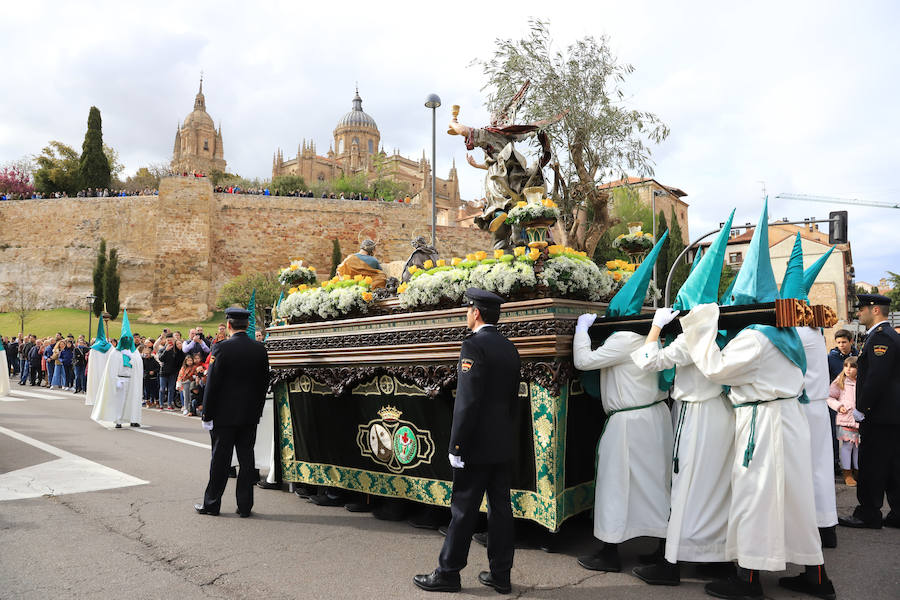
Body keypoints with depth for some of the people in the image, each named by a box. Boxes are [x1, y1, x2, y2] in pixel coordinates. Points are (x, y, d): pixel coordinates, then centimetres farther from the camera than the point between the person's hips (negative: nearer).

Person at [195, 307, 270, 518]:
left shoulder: (221, 348, -12)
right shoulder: (260, 349, 1)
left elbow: (212, 384, -11)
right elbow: (264, 383, 7)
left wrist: (207, 414, -4)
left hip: (225, 414, -4)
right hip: (251, 415, 4)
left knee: (220, 459, 6)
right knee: (247, 459, 9)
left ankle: (212, 503, 18)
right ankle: (245, 506, 14)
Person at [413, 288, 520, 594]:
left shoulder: (473, 345, -15)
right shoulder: (509, 348, 10)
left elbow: (467, 400, -21)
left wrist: (457, 445, -16)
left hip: (477, 445, -8)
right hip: (502, 444, 8)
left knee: (463, 511, 3)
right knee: (500, 509, 12)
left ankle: (448, 573, 16)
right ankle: (500, 575, 21)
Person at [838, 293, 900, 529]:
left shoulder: (880, 337, -15)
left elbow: (877, 377, -23)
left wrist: (861, 409, -17)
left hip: (879, 415, -10)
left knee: (871, 466, -3)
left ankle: (868, 515, 4)